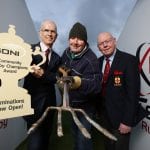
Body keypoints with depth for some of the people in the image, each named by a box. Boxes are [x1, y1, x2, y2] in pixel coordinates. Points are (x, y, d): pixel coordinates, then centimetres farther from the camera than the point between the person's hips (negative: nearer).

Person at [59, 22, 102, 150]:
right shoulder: (67, 52, -6)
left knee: (83, 139, 4)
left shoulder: (90, 59, -28)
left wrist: (80, 83, -53)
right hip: (71, 103, 7)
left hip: (85, 106, -7)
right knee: (76, 133, 28)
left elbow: (96, 85, -36)